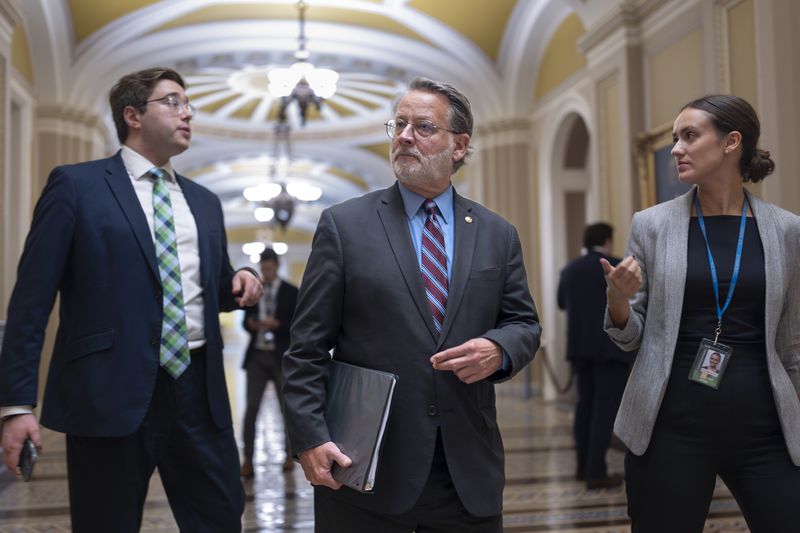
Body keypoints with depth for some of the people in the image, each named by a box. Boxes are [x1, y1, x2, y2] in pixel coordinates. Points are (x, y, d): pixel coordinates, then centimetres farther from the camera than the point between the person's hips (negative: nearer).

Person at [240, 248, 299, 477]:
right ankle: (248, 459, -3)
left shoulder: (291, 293, -2)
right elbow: (246, 322, 13)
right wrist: (251, 324, -9)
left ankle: (289, 456, 25)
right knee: (251, 407, -7)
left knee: (287, 408, 10)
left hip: (281, 357, -2)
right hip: (257, 356, 2)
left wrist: (276, 324, -18)